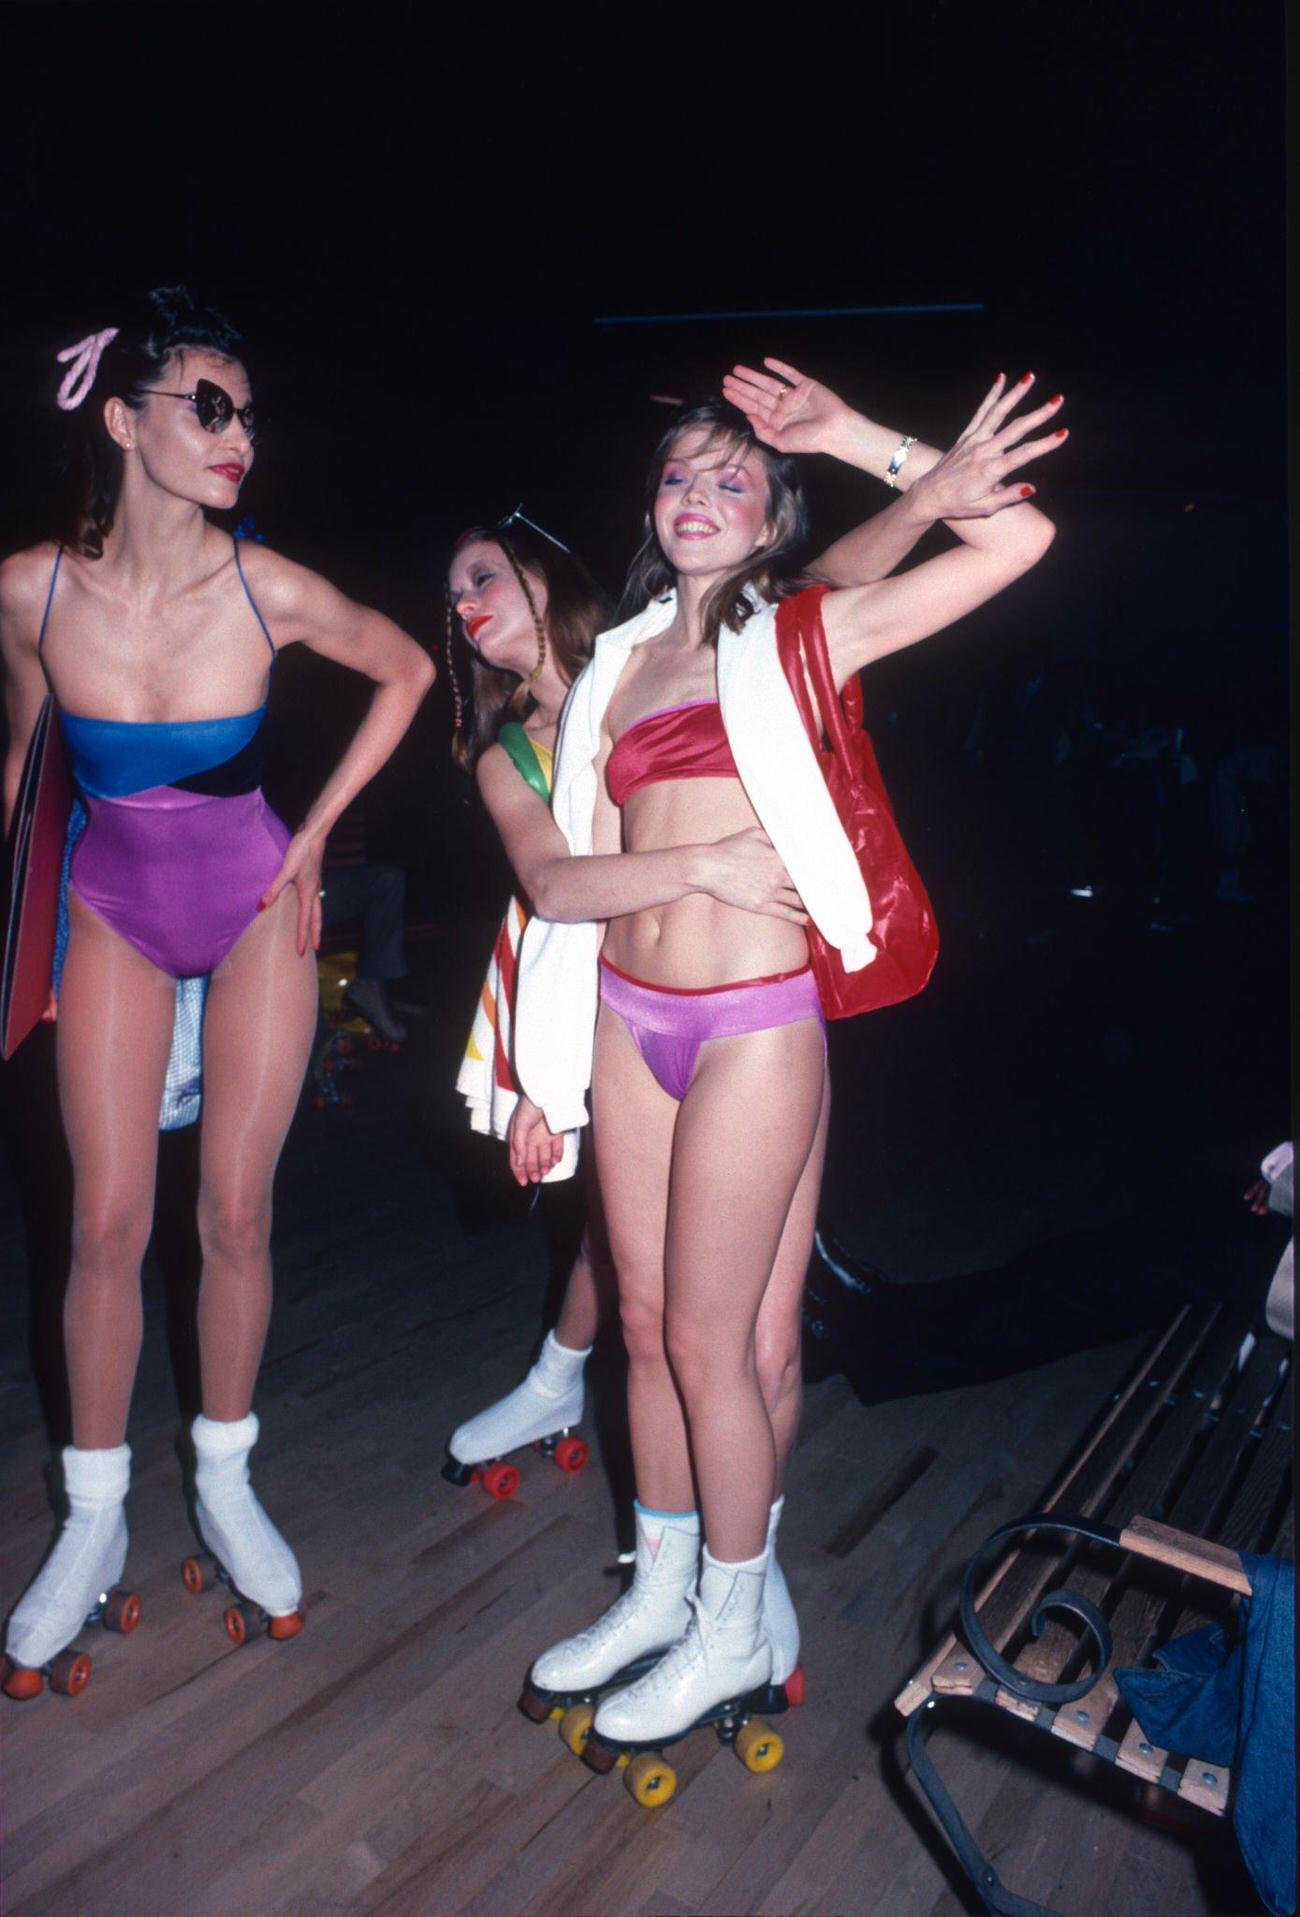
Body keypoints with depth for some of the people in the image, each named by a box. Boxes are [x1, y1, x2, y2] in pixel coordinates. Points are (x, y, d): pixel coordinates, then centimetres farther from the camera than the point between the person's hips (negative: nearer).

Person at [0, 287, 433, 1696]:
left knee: (236, 1215, 5)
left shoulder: (269, 592, -17)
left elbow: (407, 671, 1)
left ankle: (225, 1486, 27)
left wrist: (319, 829, -1)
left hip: (254, 907, 0)